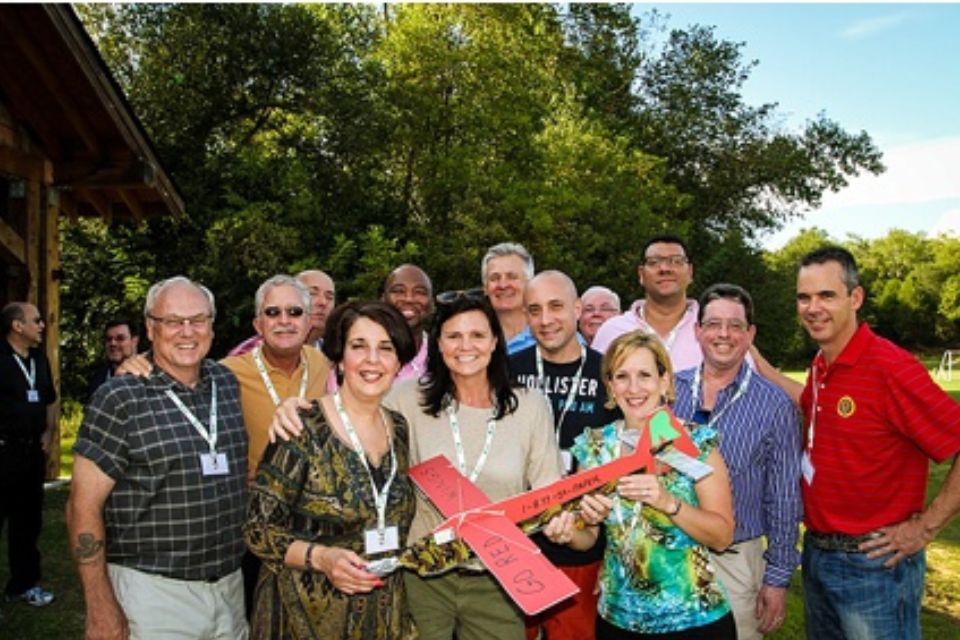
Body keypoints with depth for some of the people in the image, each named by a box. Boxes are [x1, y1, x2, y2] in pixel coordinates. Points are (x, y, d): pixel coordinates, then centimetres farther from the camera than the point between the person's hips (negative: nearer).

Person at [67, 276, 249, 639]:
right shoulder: (119, 400, -10)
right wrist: (101, 611, -11)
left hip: (231, 585, 5)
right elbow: (84, 507, -10)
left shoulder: (229, 384, 4)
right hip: (153, 593, -5)